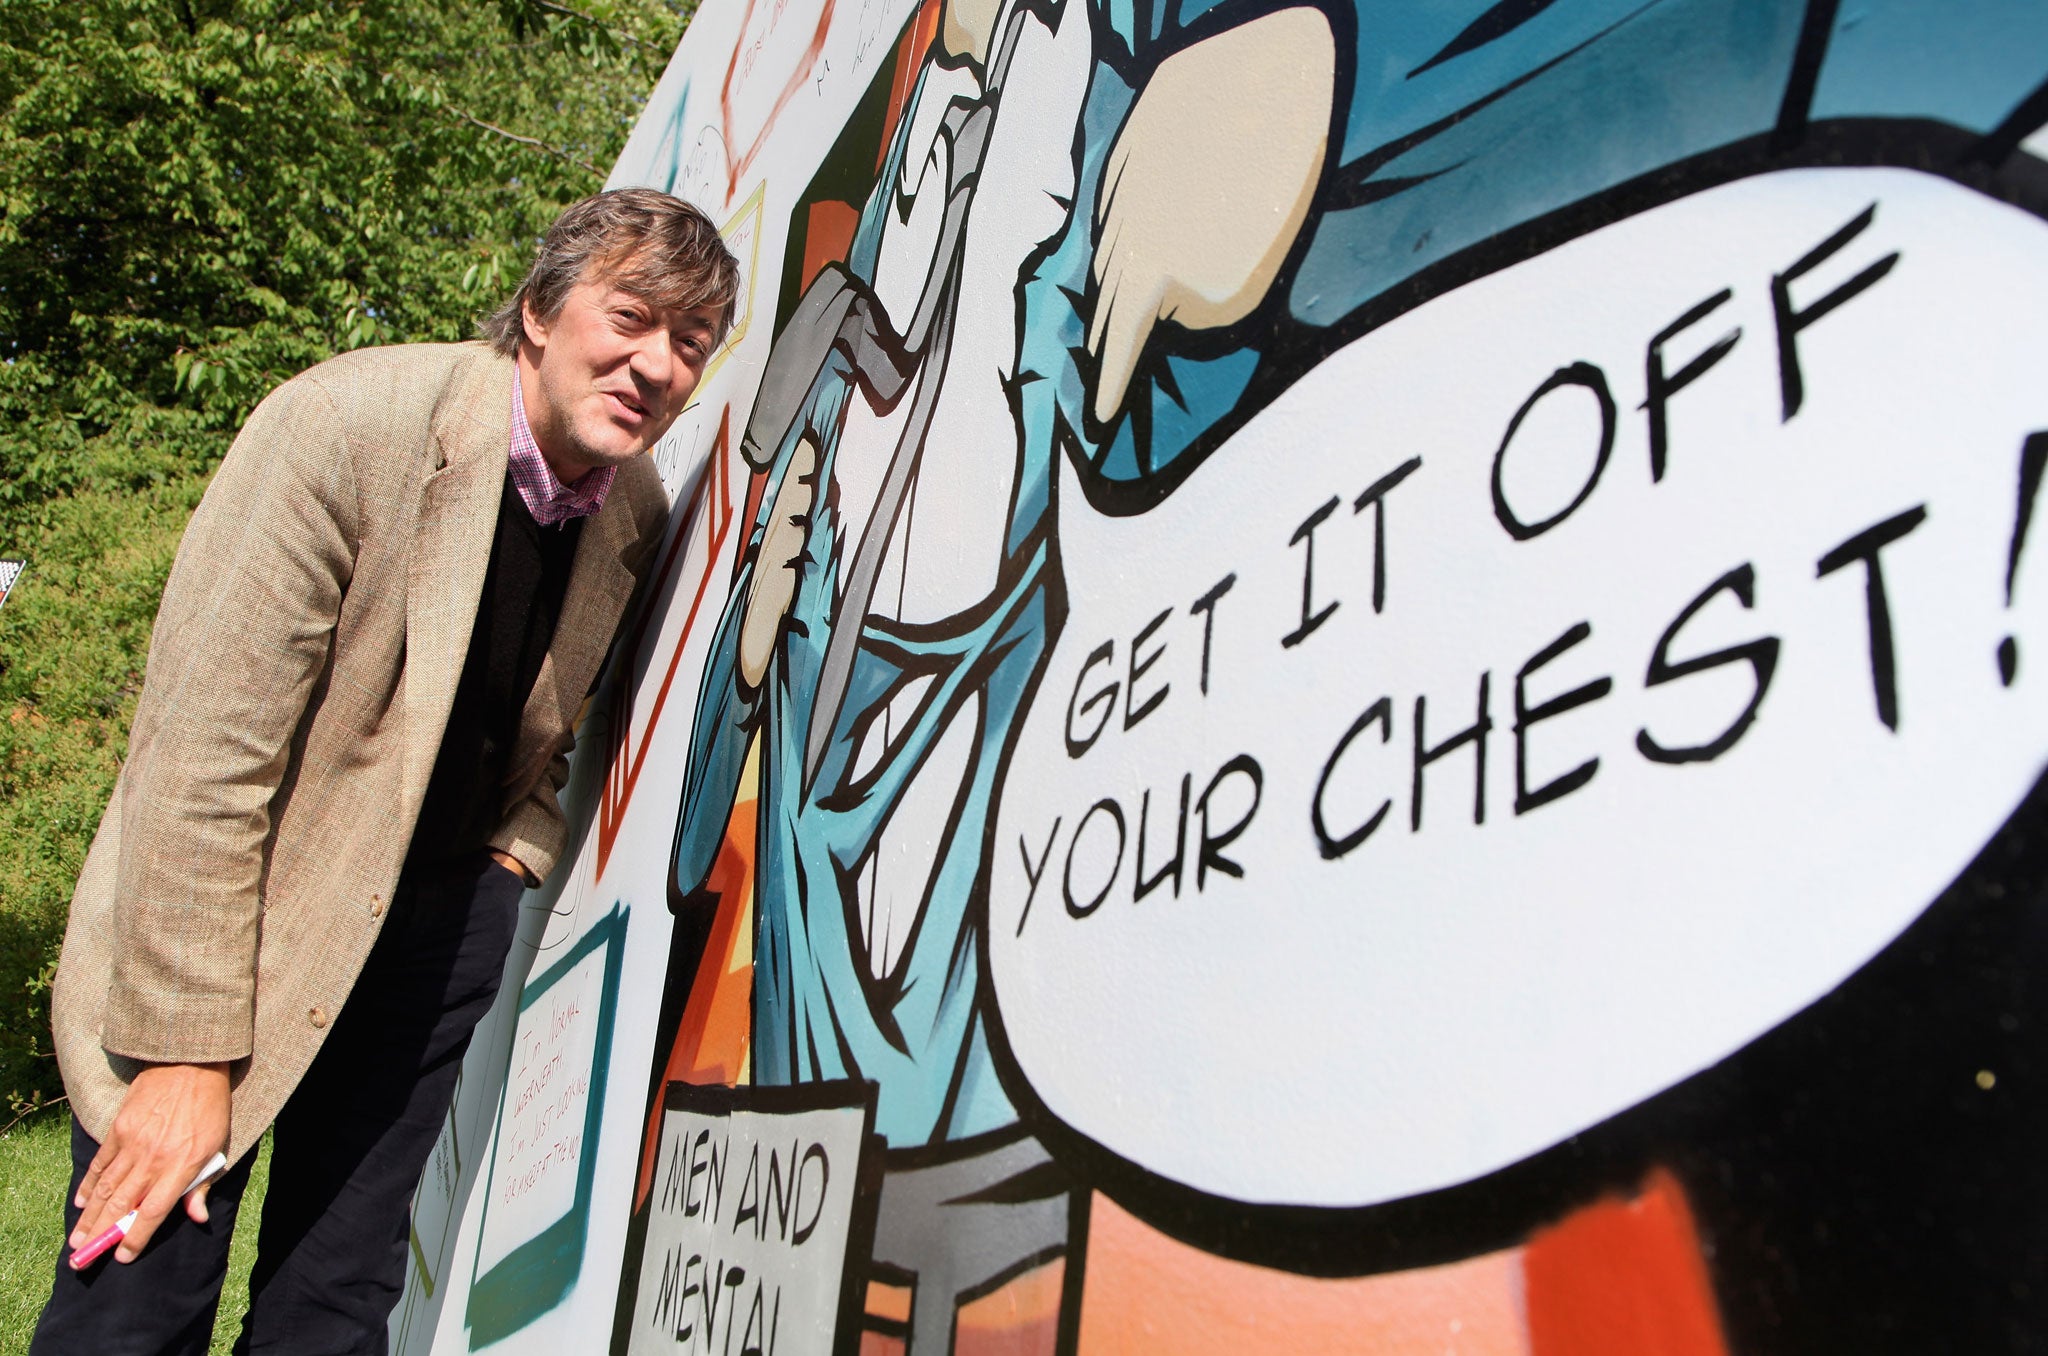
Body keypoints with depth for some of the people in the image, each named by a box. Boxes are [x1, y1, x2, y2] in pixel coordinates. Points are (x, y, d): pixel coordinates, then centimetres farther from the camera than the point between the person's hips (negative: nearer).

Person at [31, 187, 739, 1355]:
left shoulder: (640, 521, -2)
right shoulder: (351, 424, -19)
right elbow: (203, 752, -20)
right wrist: (188, 1050, -19)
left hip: (440, 924, 5)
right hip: (225, 907, -4)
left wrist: (510, 867, -1)